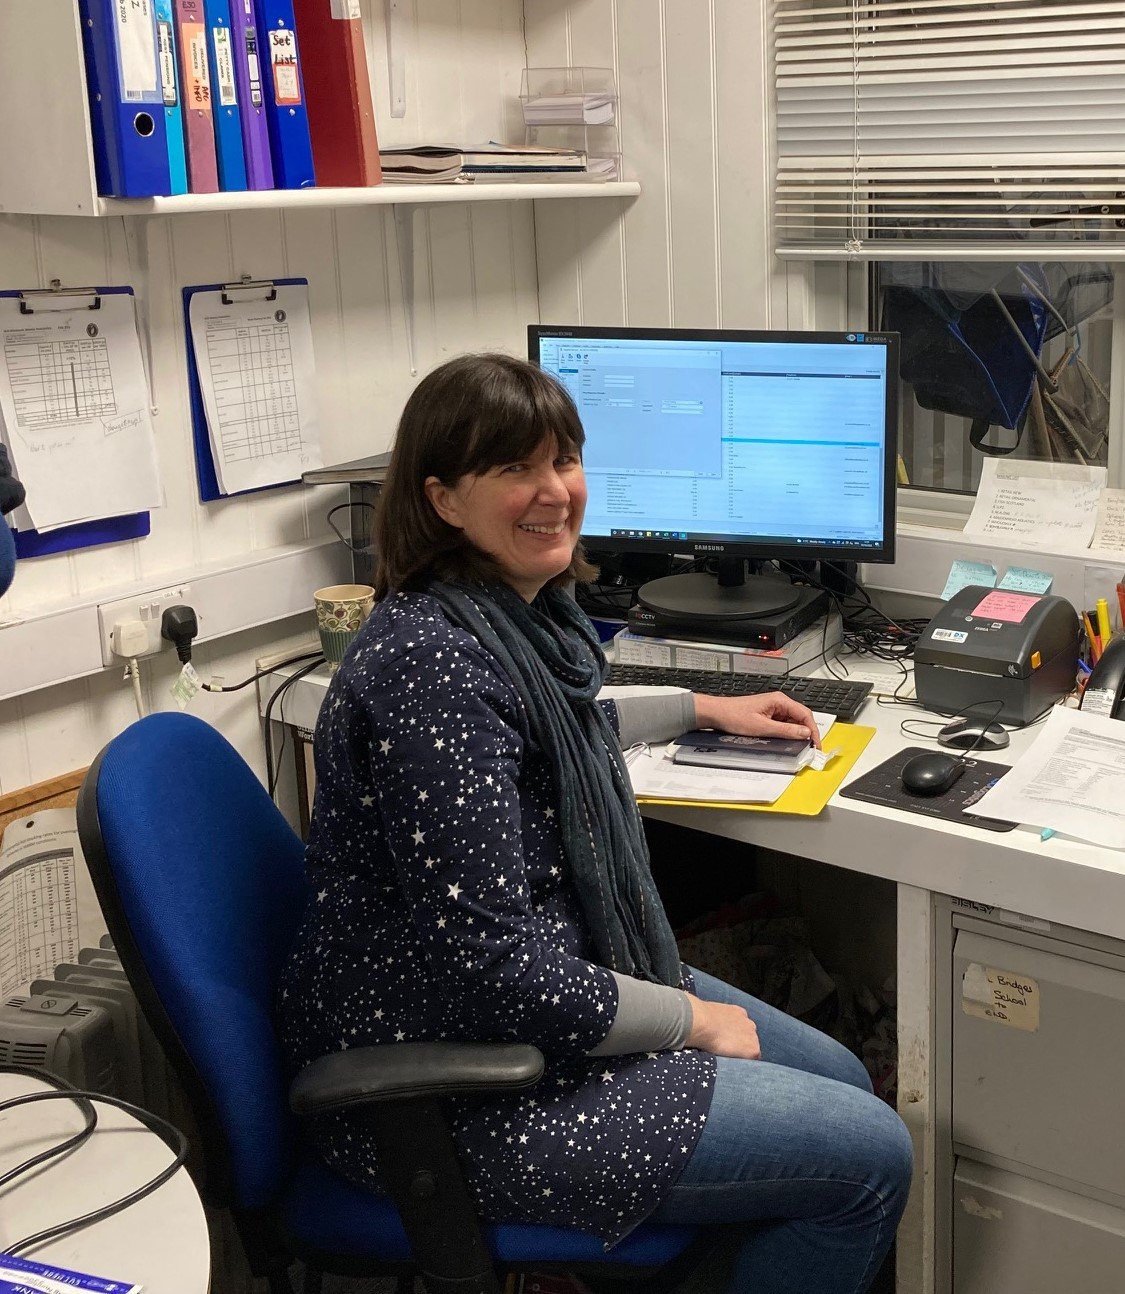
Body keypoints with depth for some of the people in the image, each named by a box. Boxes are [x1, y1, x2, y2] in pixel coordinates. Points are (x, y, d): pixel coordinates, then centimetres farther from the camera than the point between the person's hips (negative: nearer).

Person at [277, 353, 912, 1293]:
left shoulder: (526, 611, 3)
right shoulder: (433, 661, -28)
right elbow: (491, 964, -29)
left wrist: (699, 710, 27)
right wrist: (690, 1019, -15)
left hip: (545, 986, 10)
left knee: (840, 1082, 16)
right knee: (870, 1157, -6)